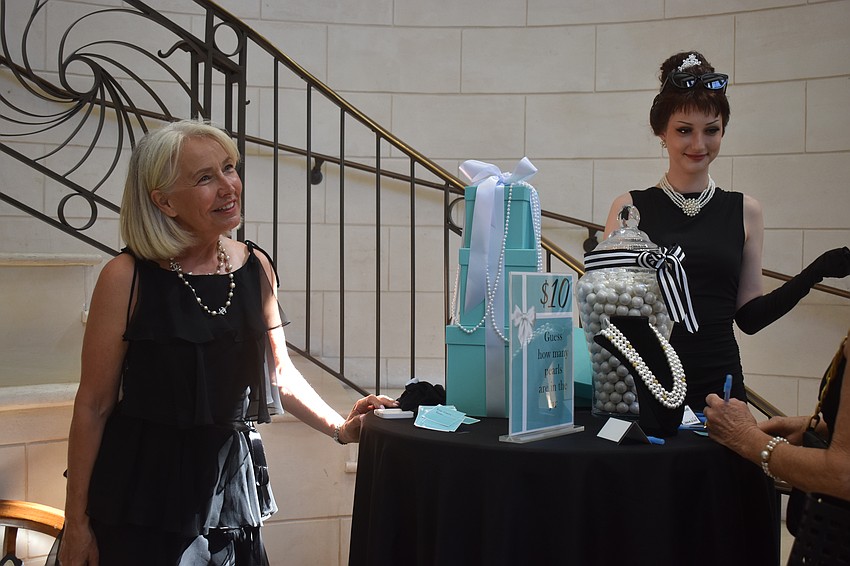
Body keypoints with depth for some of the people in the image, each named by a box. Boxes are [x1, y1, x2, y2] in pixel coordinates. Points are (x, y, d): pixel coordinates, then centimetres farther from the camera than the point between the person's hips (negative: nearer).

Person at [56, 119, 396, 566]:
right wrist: (77, 520, -6)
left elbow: (281, 374, 10)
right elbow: (93, 406, -8)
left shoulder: (256, 267, 1)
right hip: (145, 485, -4)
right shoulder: (127, 277, -12)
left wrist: (340, 428, -3)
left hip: (230, 478, 4)